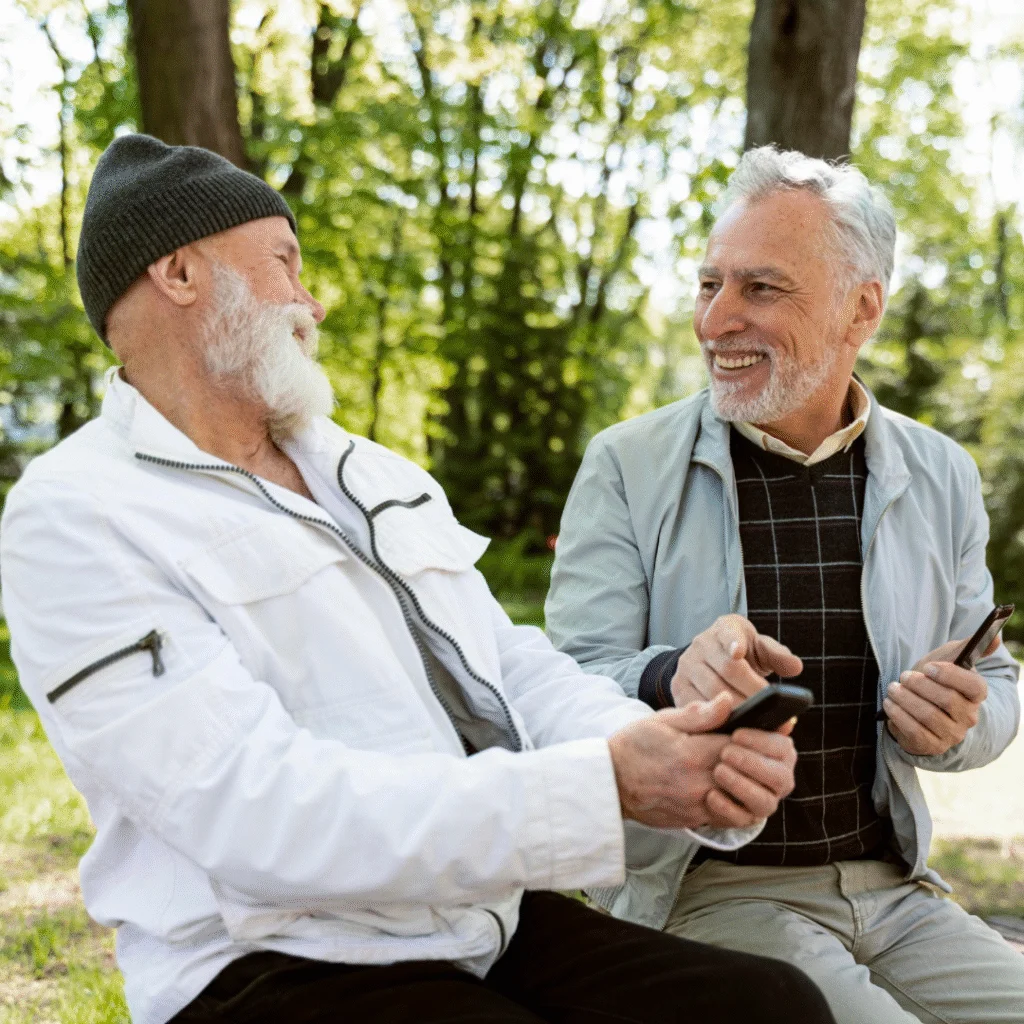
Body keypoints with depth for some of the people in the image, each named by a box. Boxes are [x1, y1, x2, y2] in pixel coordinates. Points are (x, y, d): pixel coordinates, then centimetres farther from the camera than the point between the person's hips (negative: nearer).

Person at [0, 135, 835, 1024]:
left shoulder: (381, 479, 18)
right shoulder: (73, 519, -8)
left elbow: (518, 671, 11)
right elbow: (264, 815, -19)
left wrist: (702, 762, -10)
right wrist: (605, 787, -23)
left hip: (492, 921, 7)